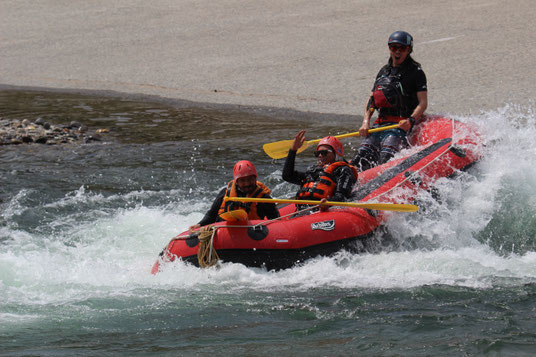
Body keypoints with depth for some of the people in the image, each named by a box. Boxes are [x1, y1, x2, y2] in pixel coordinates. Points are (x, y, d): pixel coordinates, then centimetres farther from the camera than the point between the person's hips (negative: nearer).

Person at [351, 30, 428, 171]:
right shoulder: (384, 71, 21)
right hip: (380, 124, 6)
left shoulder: (416, 72, 3)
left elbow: (423, 103, -5)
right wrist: (366, 122, 1)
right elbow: (371, 100, 19)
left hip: (400, 126, -6)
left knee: (385, 161, -28)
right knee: (362, 155, -15)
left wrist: (411, 120, -23)